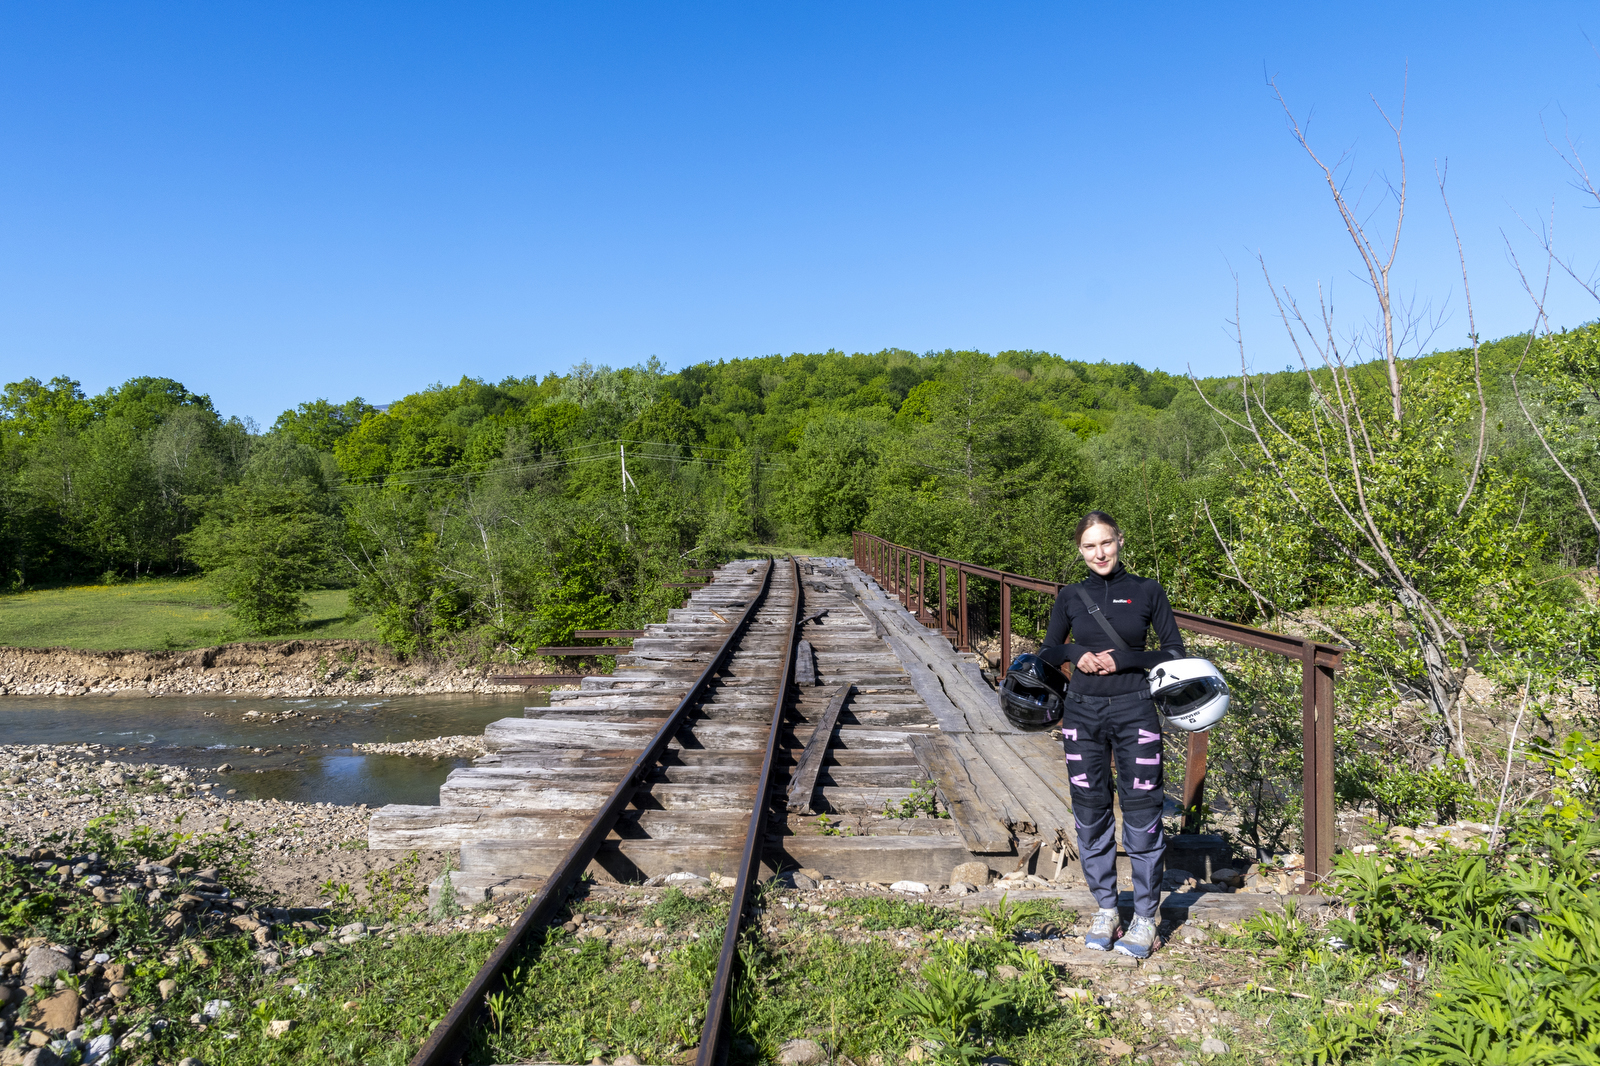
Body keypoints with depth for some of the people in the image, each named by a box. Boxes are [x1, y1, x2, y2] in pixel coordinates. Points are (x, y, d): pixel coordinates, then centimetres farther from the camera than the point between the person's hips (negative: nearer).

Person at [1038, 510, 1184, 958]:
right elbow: (1047, 652, 13)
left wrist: (1123, 660, -12)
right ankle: (1106, 910, 21)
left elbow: (1175, 652, 1)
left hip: (1135, 711, -2)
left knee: (1141, 811, 0)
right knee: (1091, 812, 6)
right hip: (1083, 712, 2)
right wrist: (1075, 654, -8)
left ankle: (1146, 916, 14)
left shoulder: (1147, 592, 0)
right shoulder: (1071, 597, 5)